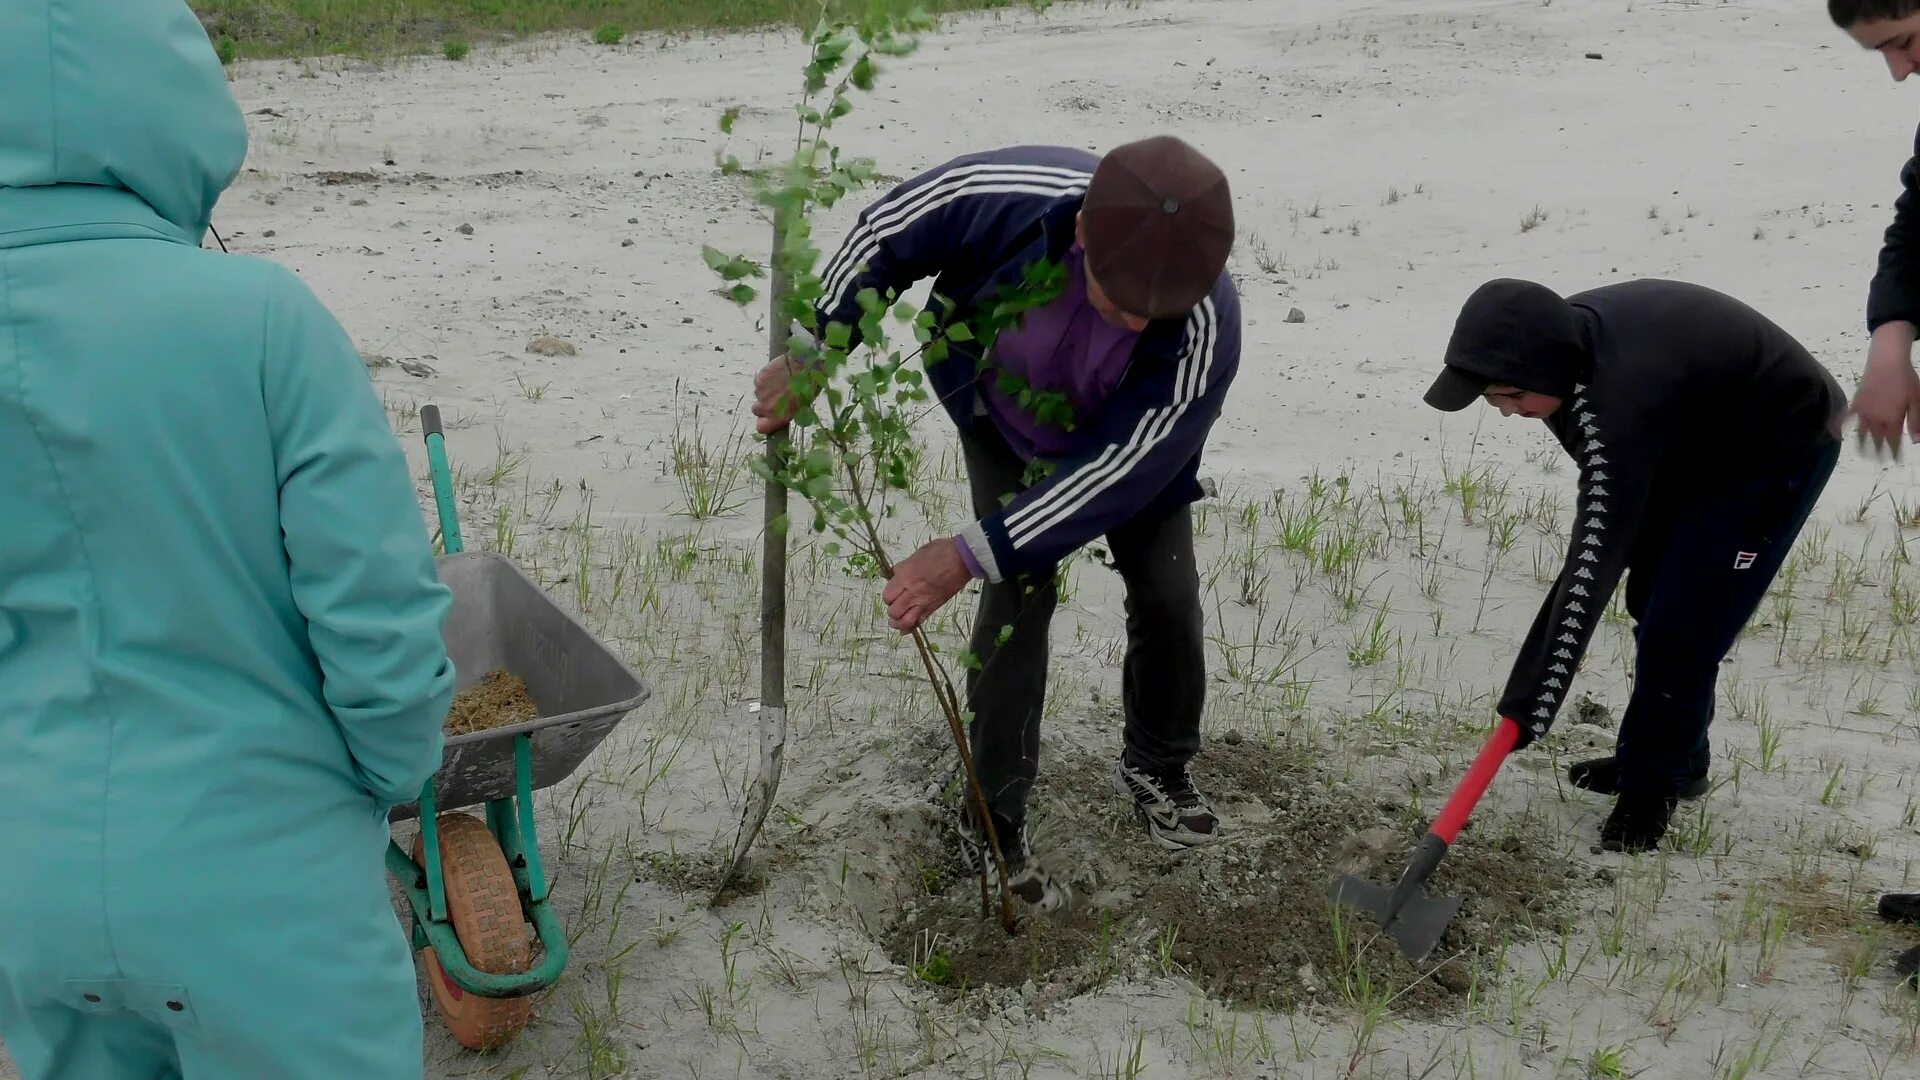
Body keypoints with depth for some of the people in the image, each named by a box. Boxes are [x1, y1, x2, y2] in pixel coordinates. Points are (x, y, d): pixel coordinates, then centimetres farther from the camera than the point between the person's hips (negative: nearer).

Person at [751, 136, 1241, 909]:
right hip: (1004, 418, 0)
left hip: (1128, 440, 1)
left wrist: (970, 555, -40)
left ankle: (1157, 768, 31)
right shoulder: (1013, 194, -42)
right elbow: (885, 235, -21)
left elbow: (1113, 472, -36)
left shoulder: (1206, 334, -42)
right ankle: (993, 821, 4)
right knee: (1019, 595, -10)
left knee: (1167, 594, 1)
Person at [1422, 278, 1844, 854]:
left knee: (1680, 628, -11)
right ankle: (1668, 759, 32)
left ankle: (1655, 784, 7)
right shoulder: (1567, 336, -15)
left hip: (1782, 445, -9)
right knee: (1652, 605, 15)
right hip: (1699, 439, 9)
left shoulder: (1620, 395, -42)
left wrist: (1534, 695, -41)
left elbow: (1594, 558, -42)